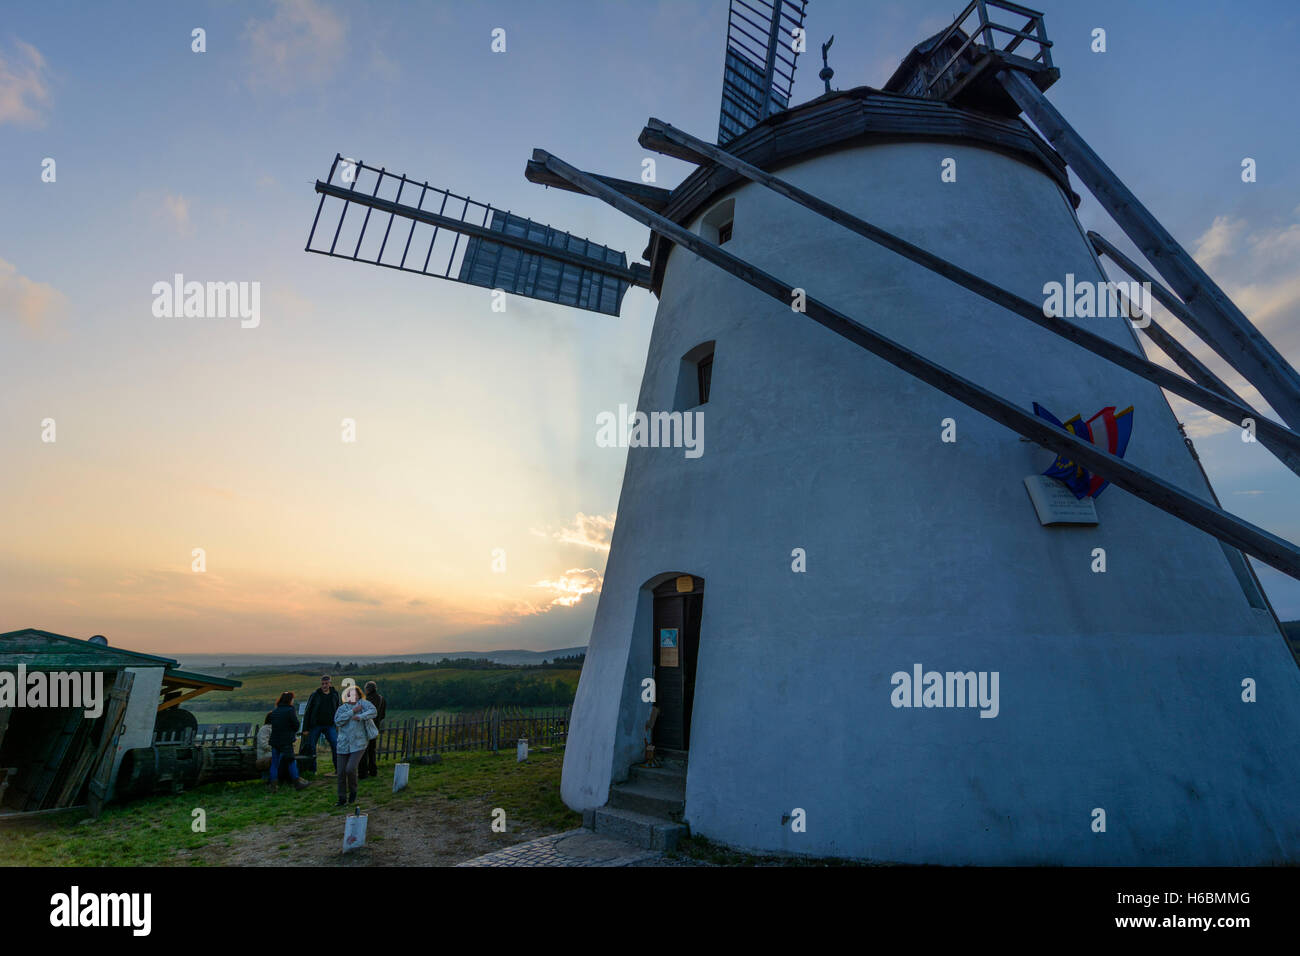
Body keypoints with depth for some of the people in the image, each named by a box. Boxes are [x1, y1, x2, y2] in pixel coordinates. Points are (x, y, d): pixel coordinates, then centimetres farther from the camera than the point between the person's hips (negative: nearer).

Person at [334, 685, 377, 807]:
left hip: (358, 745, -3)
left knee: (350, 769, -16)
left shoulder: (363, 703, 2)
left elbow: (373, 711, -13)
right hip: (343, 745, 3)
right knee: (341, 773, 6)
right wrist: (352, 711, -14)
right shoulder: (342, 708, 8)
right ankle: (342, 799, 24)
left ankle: (353, 791, 13)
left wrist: (360, 717, -24)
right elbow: (337, 721, -9)